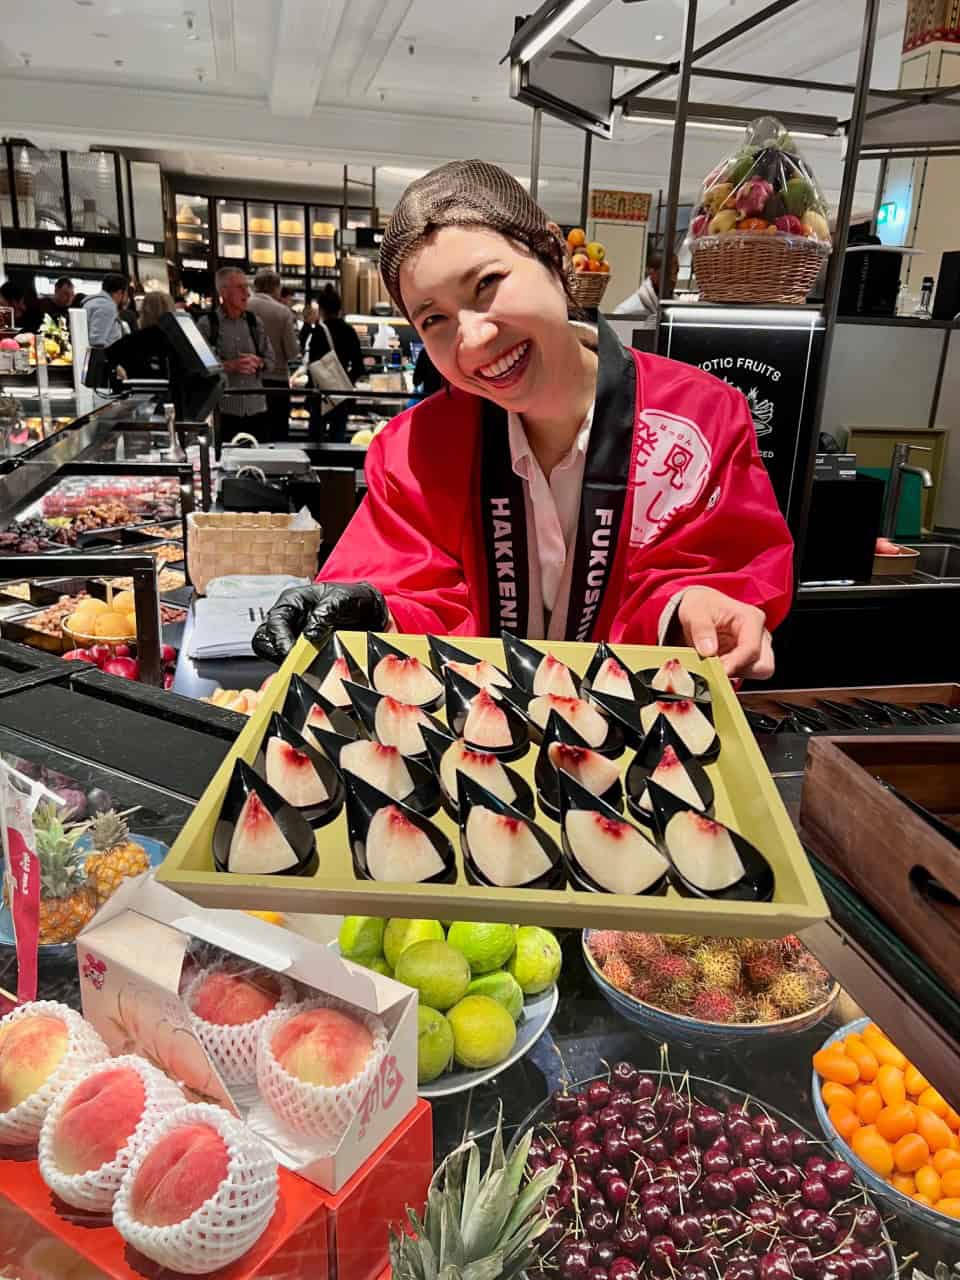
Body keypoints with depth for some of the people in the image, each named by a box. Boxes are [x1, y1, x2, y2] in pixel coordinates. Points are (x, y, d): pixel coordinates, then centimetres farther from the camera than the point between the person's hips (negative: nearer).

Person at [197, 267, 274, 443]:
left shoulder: (255, 322, 10)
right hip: (223, 411, -4)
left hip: (257, 410, 4)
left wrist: (258, 363, -9)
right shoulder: (206, 324, -3)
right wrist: (229, 366, -20)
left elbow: (270, 359, 12)